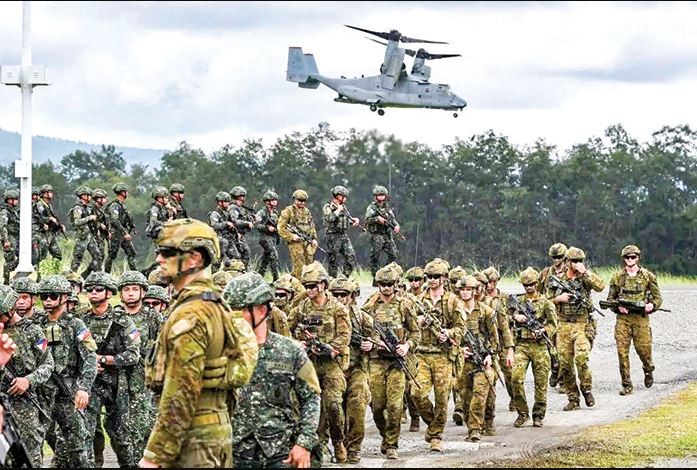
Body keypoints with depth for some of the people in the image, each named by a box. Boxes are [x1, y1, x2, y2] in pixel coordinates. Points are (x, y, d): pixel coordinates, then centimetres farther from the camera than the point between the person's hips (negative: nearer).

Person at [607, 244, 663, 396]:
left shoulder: (648, 276, 5)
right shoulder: (617, 277, 7)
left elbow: (658, 297, 8)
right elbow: (610, 298, 12)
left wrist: (652, 305, -14)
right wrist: (618, 307, -8)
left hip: (641, 318, -1)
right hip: (623, 318, 1)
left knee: (643, 348, -3)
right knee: (622, 351, -5)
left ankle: (648, 370, 31)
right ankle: (626, 385, 1)